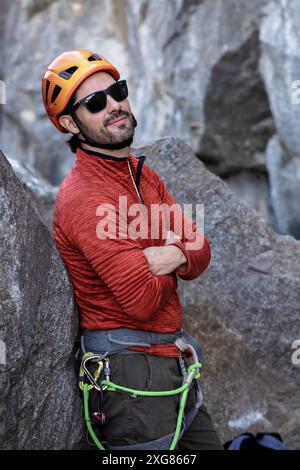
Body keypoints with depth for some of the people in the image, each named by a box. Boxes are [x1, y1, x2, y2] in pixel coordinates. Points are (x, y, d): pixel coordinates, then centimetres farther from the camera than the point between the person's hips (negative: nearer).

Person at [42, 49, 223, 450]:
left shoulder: (144, 174, 9)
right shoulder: (85, 196, -20)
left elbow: (200, 251, 5)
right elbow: (144, 300, -23)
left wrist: (178, 256, -19)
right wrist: (169, 255, -3)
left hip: (170, 357, 9)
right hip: (130, 364, -9)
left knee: (208, 443, 19)